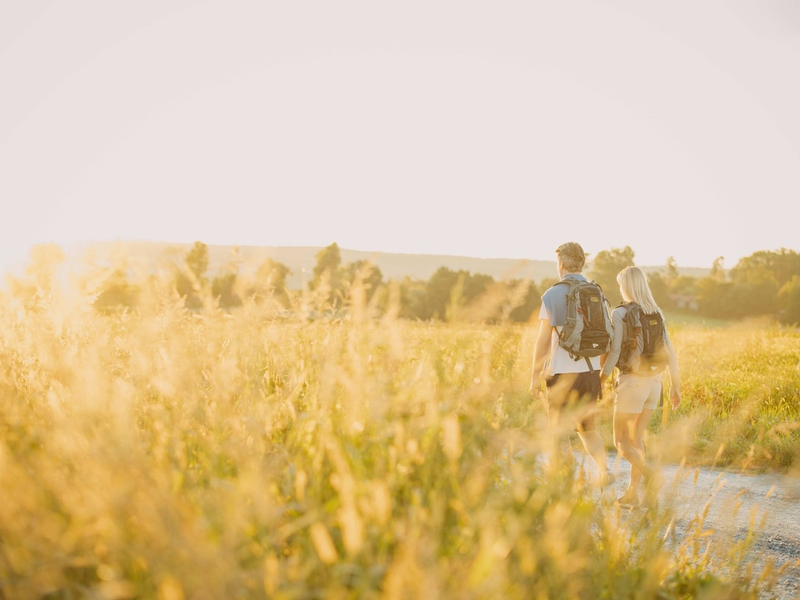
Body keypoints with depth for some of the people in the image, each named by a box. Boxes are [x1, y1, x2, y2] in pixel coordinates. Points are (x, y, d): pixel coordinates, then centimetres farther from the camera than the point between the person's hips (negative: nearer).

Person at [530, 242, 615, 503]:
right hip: (590, 371, 5)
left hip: (562, 373, -5)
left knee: (559, 432, 7)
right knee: (587, 428, 20)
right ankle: (605, 473, 0)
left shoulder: (553, 294, -10)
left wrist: (535, 377, -4)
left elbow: (543, 339, -12)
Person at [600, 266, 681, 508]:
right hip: (654, 382, 7)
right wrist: (675, 386, 11)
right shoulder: (656, 313, 7)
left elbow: (614, 352, -17)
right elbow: (669, 350, 6)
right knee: (636, 438, 16)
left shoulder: (619, 313, -12)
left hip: (631, 382, -6)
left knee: (621, 442, 4)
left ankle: (651, 474, -20)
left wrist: (600, 382, -8)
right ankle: (632, 494, 16)